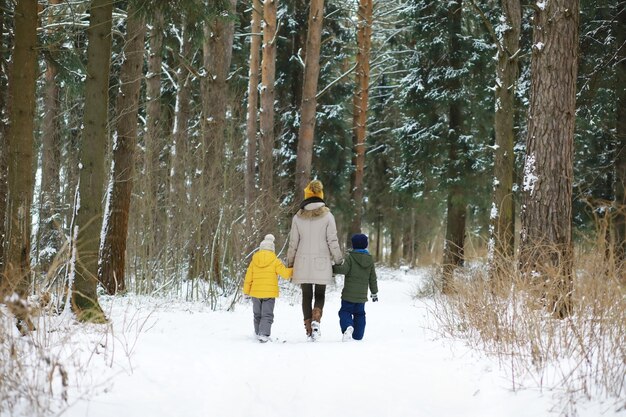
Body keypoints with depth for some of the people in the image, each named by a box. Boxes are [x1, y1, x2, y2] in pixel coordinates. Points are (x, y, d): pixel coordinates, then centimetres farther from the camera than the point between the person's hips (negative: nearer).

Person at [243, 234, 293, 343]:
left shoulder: (254, 261, 4)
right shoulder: (275, 261, -6)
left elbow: (248, 278, 7)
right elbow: (285, 273, -8)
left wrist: (246, 291, 16)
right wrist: (293, 270, 10)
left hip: (256, 293, 3)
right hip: (270, 293, -3)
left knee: (257, 315, 18)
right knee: (267, 315, -3)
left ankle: (258, 333, 27)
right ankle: (264, 334, -19)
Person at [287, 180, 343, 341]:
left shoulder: (298, 217, 0)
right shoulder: (327, 216, -5)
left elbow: (293, 243, 3)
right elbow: (333, 242, -5)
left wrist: (290, 263, 14)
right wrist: (339, 261, 6)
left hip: (303, 263, 1)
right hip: (322, 264, -1)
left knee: (306, 296, 12)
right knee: (320, 295, 12)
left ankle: (309, 329, 9)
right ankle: (316, 319, -15)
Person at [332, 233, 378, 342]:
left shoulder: (350, 257, -7)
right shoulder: (370, 260, 8)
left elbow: (344, 269, -21)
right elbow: (372, 279, 11)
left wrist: (332, 268, -6)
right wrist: (374, 292, 19)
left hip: (349, 293, -4)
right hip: (362, 295, 4)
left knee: (345, 311, 0)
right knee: (359, 314, 16)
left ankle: (348, 327, -29)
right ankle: (358, 335, 13)